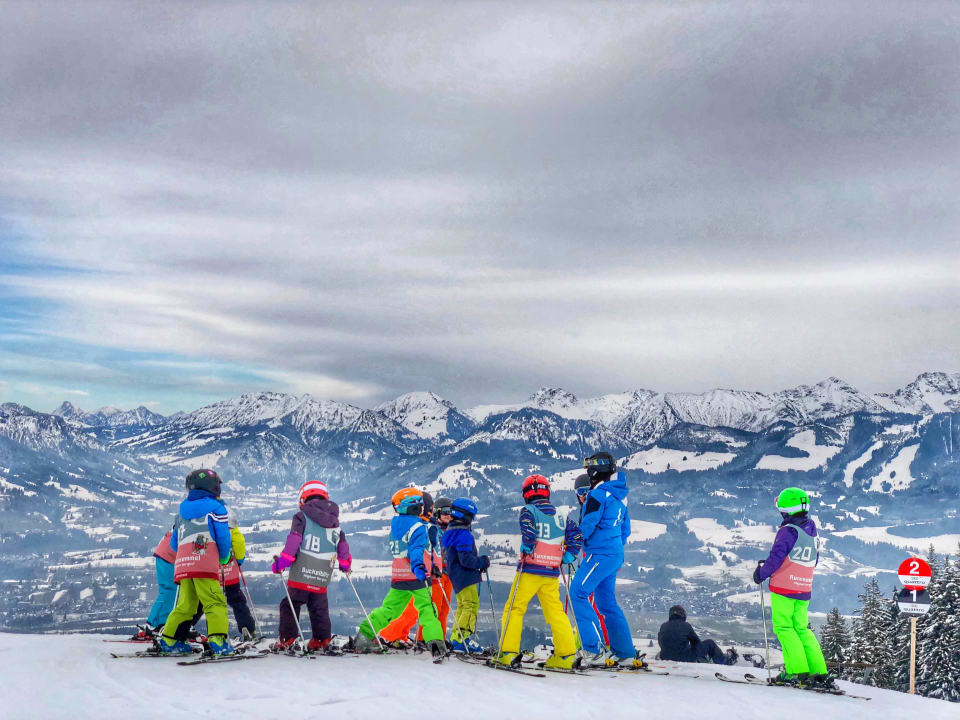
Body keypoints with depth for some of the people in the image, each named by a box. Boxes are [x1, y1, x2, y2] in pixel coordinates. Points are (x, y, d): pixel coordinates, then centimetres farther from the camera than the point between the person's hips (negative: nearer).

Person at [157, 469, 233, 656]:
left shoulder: (183, 511, 23)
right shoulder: (215, 507, 5)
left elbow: (173, 544, 25)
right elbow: (223, 537, -2)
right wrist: (224, 558, 15)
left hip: (183, 566, 6)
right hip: (205, 565, -6)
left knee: (185, 605, 14)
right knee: (215, 603, -10)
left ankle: (168, 640, 14)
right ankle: (217, 639, -24)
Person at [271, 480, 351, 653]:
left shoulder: (302, 516, -1)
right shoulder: (335, 521, 14)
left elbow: (293, 541, -11)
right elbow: (342, 545, 20)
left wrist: (282, 562, -8)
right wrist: (345, 564, 35)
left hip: (301, 574, -4)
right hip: (322, 578, 4)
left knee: (290, 605, 5)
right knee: (319, 608, 14)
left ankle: (286, 639, 1)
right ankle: (322, 640, 11)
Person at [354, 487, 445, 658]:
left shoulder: (395, 523, 9)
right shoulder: (417, 527, -13)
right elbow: (417, 548, -30)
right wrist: (417, 565, -43)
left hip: (398, 576, 6)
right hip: (417, 576, -6)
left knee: (390, 607, 16)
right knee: (427, 609, -5)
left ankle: (365, 633, 11)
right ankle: (434, 640, -21)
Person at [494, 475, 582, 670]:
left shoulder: (528, 510, -3)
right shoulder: (560, 515, 12)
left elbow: (528, 527, -24)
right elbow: (576, 535, 10)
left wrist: (526, 547, -13)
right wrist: (568, 555, 12)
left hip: (530, 569, -4)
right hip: (552, 573, 4)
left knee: (515, 608, 2)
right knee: (555, 612, 9)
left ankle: (508, 653, -4)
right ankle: (565, 655, 3)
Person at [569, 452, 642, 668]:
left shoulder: (598, 494, -13)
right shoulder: (619, 496, 16)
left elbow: (587, 526, -16)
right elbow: (625, 530, 22)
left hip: (600, 553, -10)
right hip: (616, 555, 10)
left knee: (578, 593, -12)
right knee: (607, 602, 15)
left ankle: (595, 650, -19)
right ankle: (626, 654, 16)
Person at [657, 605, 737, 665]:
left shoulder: (663, 627, -1)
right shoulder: (685, 626, -13)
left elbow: (661, 644, 11)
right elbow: (696, 641, 1)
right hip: (686, 659, -5)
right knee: (710, 643, 11)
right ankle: (725, 661, 30)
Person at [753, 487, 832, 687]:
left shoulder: (788, 531, -14)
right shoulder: (812, 530, 10)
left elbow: (776, 558, -15)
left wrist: (762, 573, 0)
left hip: (784, 588, -7)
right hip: (805, 589, 7)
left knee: (784, 627, -2)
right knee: (802, 629, 13)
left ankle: (797, 671, -11)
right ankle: (819, 672, 6)